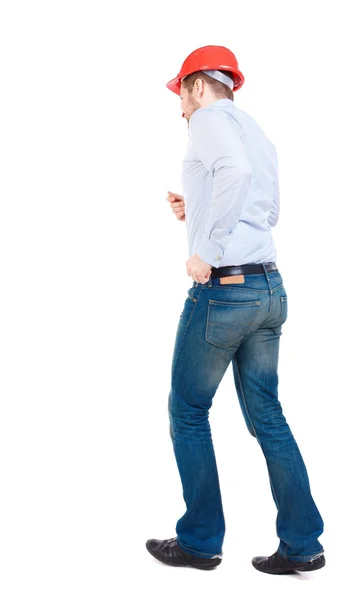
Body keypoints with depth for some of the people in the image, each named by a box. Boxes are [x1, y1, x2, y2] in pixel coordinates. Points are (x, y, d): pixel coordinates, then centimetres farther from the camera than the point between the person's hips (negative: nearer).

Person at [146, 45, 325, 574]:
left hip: (223, 288, -8)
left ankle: (200, 541, 16)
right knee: (267, 416, 12)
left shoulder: (210, 118, -4)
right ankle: (302, 545, 16)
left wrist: (207, 251, -21)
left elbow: (235, 170, -25)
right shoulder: (259, 133, 22)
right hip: (270, 287, 8)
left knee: (188, 411, 6)